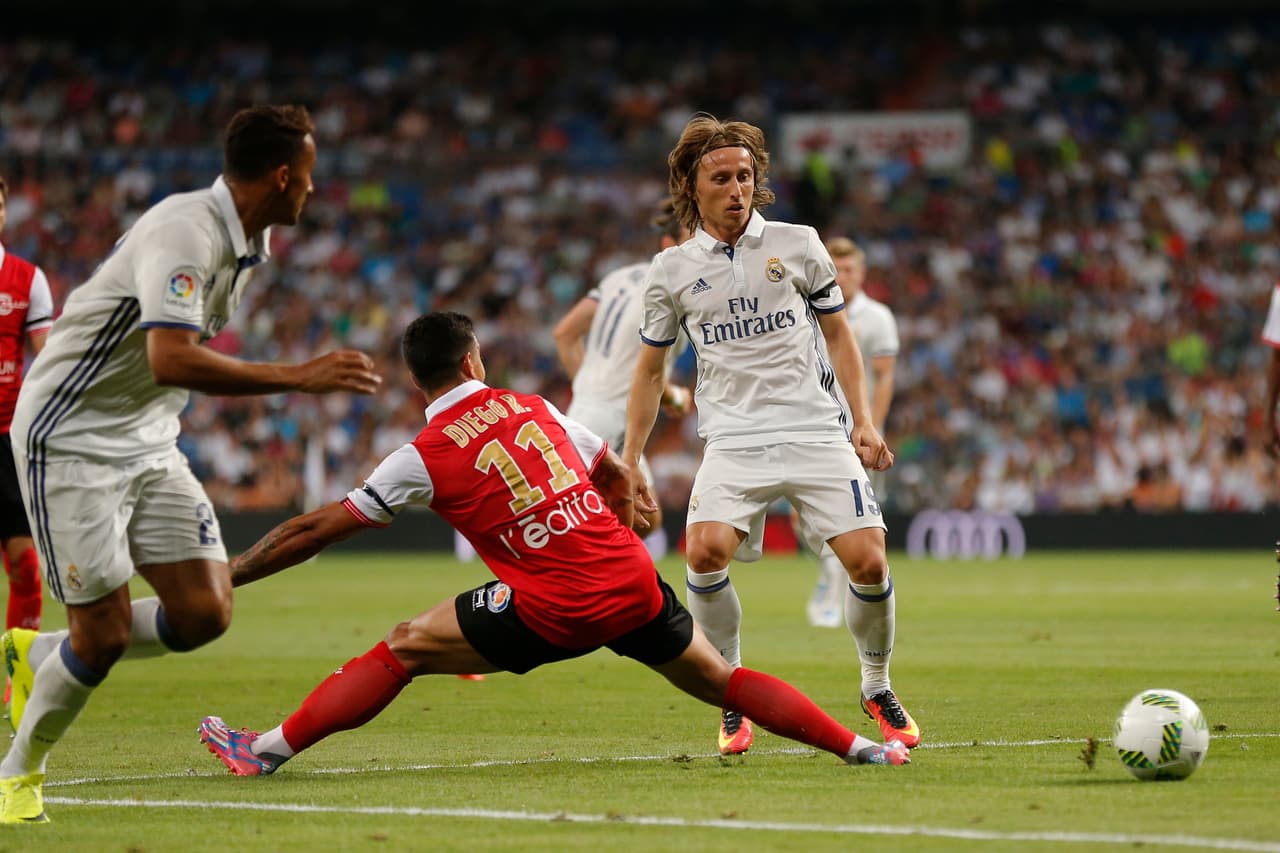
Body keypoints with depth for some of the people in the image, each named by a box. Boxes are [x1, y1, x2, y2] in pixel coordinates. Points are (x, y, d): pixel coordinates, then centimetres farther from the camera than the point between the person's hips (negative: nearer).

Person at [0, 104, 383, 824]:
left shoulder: (249, 243, 5)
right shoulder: (184, 233, -25)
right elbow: (173, 361, -38)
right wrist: (300, 377, -37)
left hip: (148, 442, 9)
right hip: (70, 440, -9)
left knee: (204, 613, -4)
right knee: (106, 633, -9)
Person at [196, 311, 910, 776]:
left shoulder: (424, 458, 0)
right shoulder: (534, 407, 13)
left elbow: (316, 531, 3)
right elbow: (616, 476, 24)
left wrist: (231, 575, 13)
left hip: (554, 610, -4)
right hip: (633, 581, 4)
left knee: (396, 654, 5)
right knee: (722, 680, 18)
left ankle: (268, 751, 1)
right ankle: (860, 748, 13)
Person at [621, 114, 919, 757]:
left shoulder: (797, 244, 7)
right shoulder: (672, 270, 8)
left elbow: (838, 335, 15)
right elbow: (650, 369, 17)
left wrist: (864, 421, 4)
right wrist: (628, 463, 12)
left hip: (816, 432, 0)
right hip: (733, 439, 0)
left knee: (868, 560, -13)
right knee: (705, 550, -26)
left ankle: (876, 688, 14)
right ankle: (732, 699, -7)